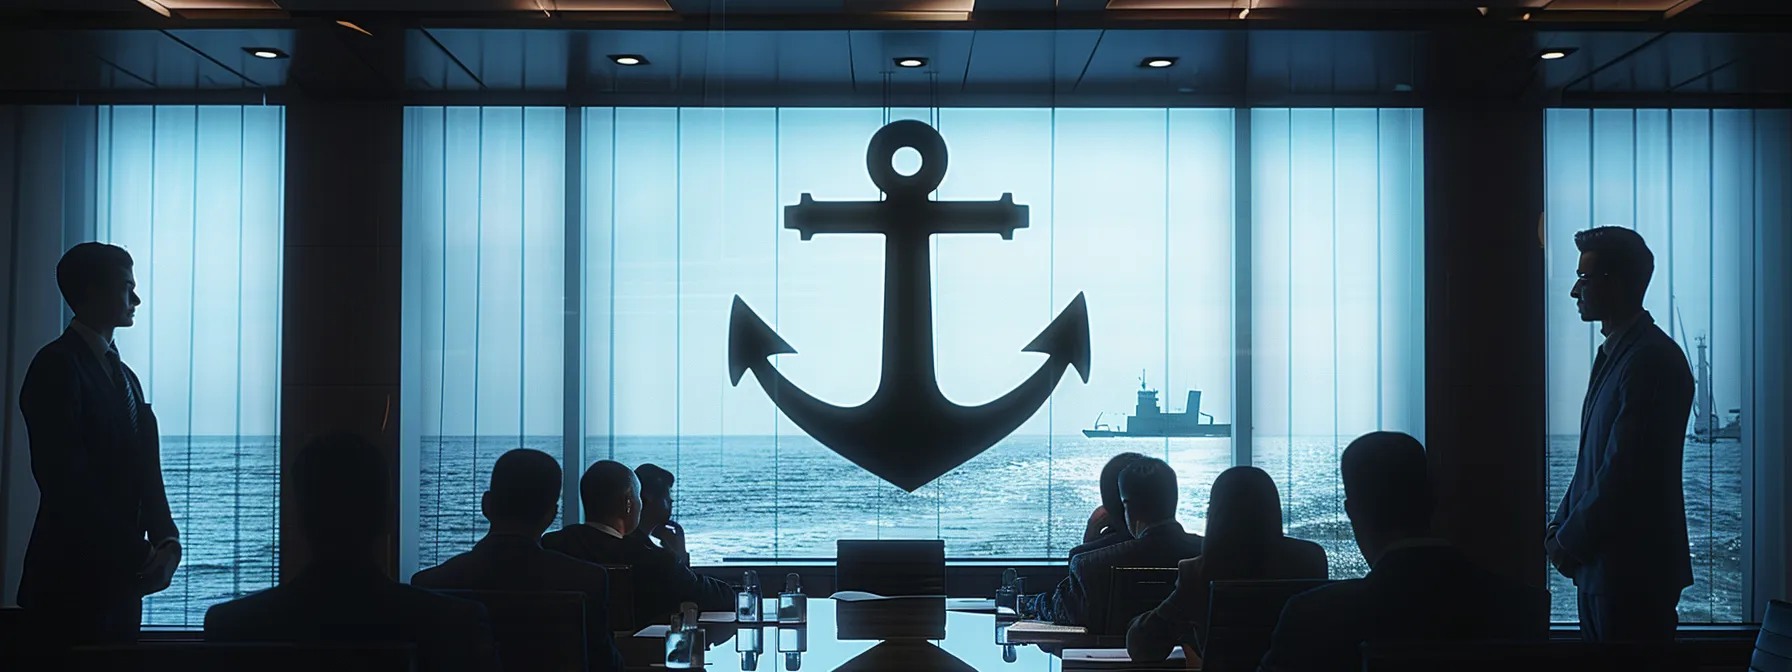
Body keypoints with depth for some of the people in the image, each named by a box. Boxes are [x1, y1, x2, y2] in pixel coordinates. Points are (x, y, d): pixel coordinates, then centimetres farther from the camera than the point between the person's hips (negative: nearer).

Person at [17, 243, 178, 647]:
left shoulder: (125, 377, 18)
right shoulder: (57, 366, -8)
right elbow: (65, 479, -16)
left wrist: (166, 541, -4)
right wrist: (138, 553, -15)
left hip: (120, 579, 7)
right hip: (74, 579, -7)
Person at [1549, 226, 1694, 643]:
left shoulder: (1653, 360, -17)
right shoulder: (1614, 352, 14)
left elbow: (1624, 472, -20)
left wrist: (1570, 542, -12)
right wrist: (1562, 526, 8)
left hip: (1635, 568, -9)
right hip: (1602, 563, 9)